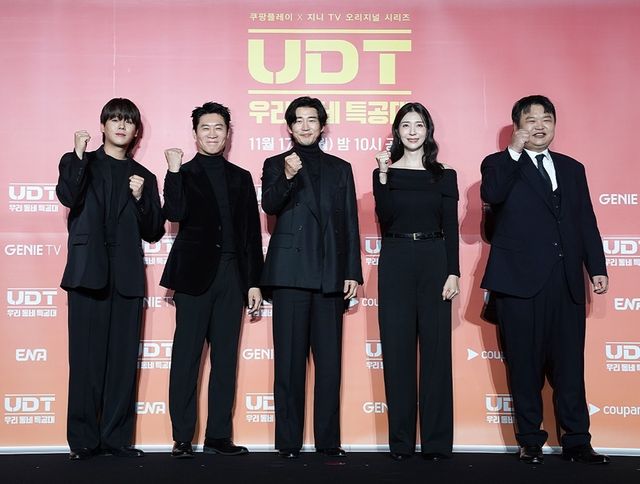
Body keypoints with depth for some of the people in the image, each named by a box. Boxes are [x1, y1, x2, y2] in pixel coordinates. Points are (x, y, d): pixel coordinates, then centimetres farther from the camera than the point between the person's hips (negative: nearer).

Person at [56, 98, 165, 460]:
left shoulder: (143, 177, 18)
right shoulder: (81, 164, 12)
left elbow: (153, 232, 11)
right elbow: (68, 197, -10)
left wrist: (141, 198, -3)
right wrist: (78, 155, -17)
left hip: (126, 275, 2)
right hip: (88, 269, -2)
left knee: (124, 358, 0)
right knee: (86, 356, -5)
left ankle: (116, 437, 6)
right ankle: (84, 439, 1)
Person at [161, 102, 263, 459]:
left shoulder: (241, 178, 15)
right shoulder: (184, 174, 6)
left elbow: (252, 233, 12)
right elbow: (175, 213, -13)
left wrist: (254, 282, 7)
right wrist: (174, 170, -15)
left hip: (232, 275, 4)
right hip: (195, 274, -3)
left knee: (226, 358, 5)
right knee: (187, 356, -3)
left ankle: (218, 436, 11)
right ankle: (182, 438, 2)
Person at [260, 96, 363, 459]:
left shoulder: (340, 168, 17)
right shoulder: (276, 165, 12)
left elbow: (350, 223, 12)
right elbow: (270, 205, -7)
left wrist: (353, 272, 4)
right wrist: (287, 177, -26)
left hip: (331, 275, 2)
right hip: (292, 272, -2)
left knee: (330, 361, 1)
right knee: (289, 360, -2)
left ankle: (328, 440, 8)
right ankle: (289, 441, 3)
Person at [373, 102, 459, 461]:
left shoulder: (444, 176, 8)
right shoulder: (385, 173, 7)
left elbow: (451, 228, 4)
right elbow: (384, 219, -6)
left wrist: (453, 273, -5)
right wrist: (383, 177, -14)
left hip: (434, 261, 0)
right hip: (395, 263, 0)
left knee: (436, 350, 1)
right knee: (398, 351, 1)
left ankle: (437, 442, 8)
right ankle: (401, 441, 9)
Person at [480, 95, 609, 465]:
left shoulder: (572, 168, 19)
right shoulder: (501, 165, 7)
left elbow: (586, 222, 15)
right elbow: (491, 194, -16)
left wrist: (597, 268, 8)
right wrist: (514, 152, -17)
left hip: (567, 281, 3)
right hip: (521, 279, -3)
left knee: (570, 365, 3)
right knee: (525, 365, 2)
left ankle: (577, 442, 10)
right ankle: (531, 441, 12)